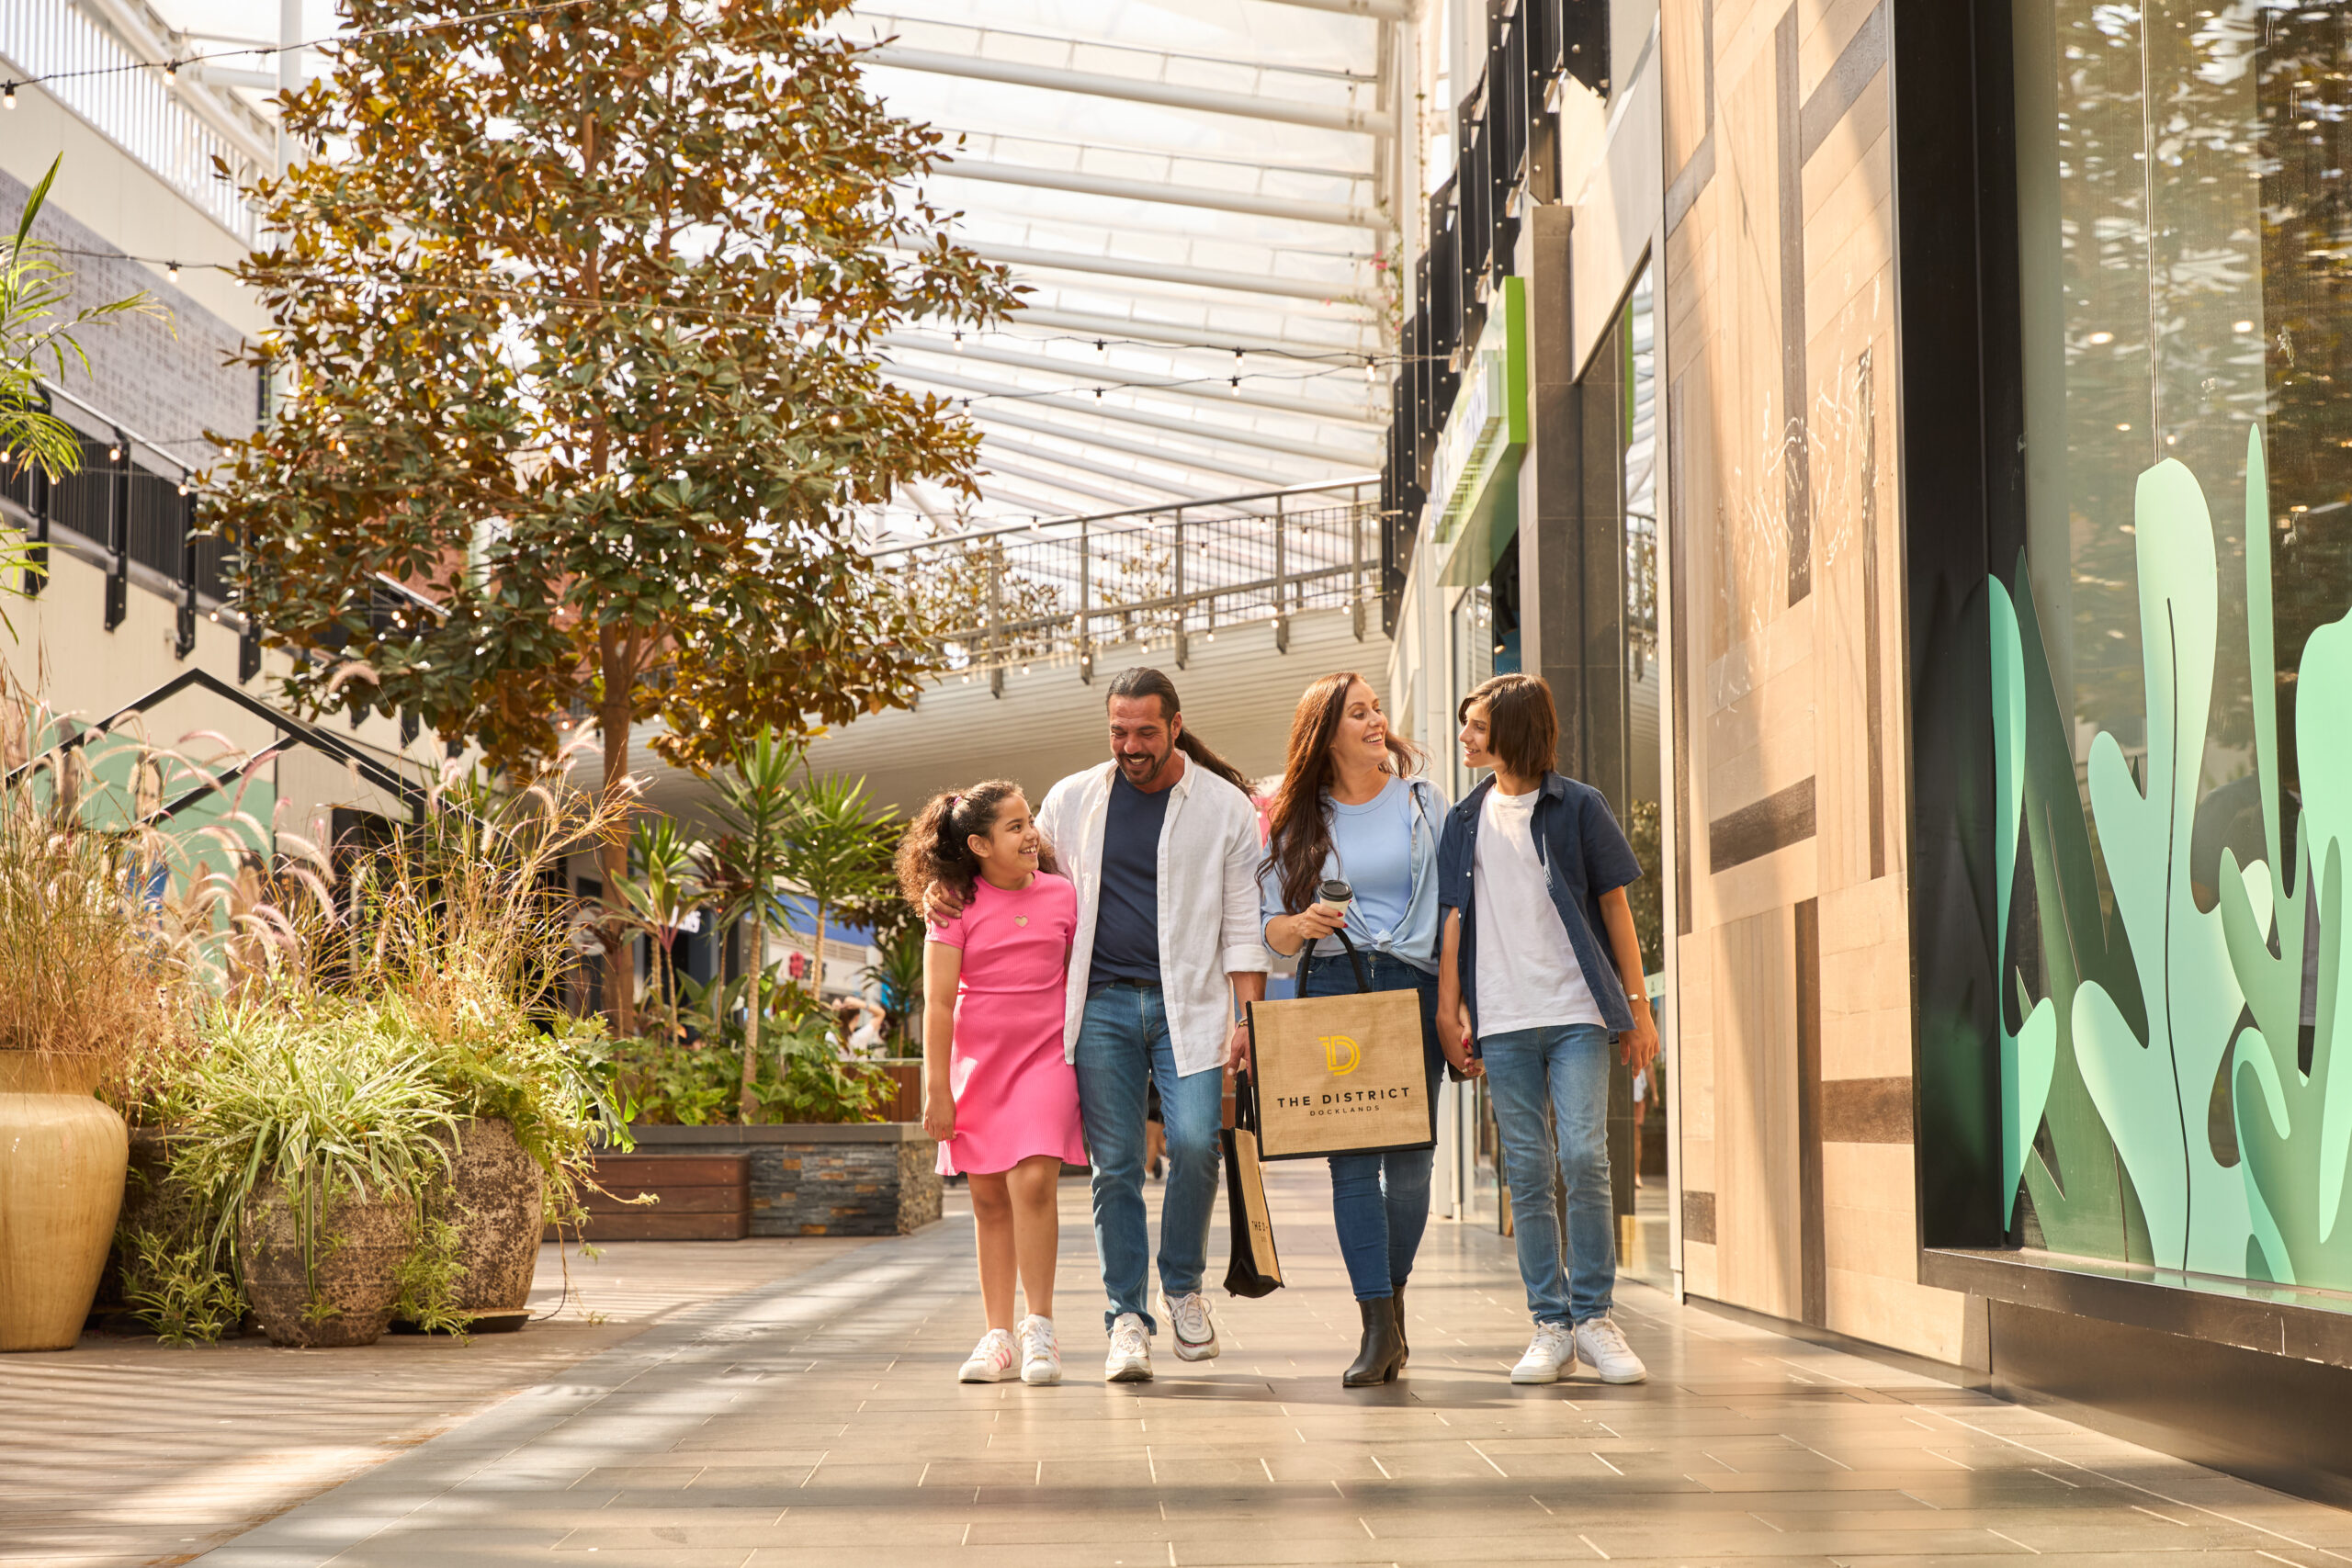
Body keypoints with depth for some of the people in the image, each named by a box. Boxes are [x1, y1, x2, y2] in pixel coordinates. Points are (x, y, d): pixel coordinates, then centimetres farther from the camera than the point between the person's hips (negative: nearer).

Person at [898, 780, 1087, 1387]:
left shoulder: (1062, 895, 3)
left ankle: (1039, 1326, -8)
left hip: (1046, 1057, 0)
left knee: (1033, 1180, -17)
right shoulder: (956, 906, -3)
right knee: (989, 1199, 4)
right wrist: (937, 1089, -8)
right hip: (977, 1061, 0)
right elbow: (938, 1002, -4)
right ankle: (999, 1336, 12)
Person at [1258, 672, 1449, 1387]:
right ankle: (1378, 1325, -7)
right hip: (1332, 991, 0)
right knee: (1352, 1157, -8)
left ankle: (1393, 1298, 17)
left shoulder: (1423, 801, 10)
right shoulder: (1296, 821, 10)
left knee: (1410, 1154, -2)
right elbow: (1271, 929, 11)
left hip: (1414, 985, 0)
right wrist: (1303, 923, -12)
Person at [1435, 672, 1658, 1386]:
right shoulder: (1466, 820, 14)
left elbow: (1615, 907, 6)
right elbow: (1455, 916, 13)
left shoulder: (1577, 807, 4)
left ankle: (1594, 1316, 0)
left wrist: (1638, 1006, 3)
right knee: (1527, 1173, 1)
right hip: (1502, 1019, 3)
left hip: (1578, 1012, -3)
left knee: (1583, 1156, -11)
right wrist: (1449, 1008, 4)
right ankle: (1551, 1327, 6)